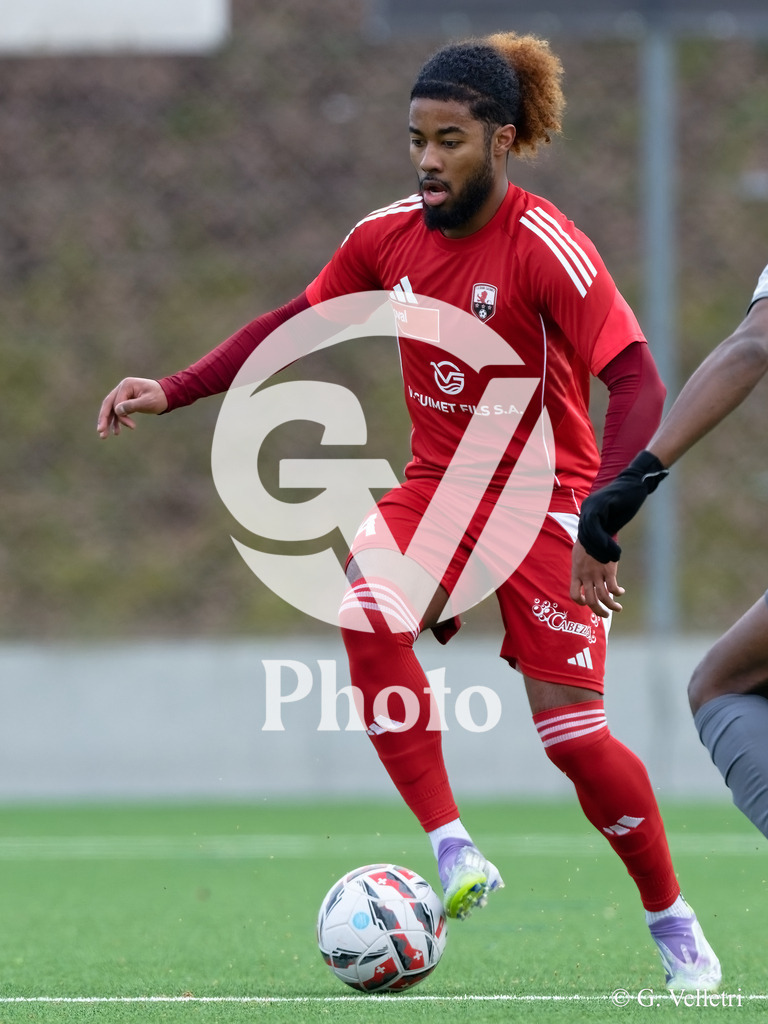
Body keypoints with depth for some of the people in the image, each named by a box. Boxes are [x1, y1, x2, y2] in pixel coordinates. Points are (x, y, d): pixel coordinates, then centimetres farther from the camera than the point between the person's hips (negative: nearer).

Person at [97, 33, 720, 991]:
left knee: (573, 736, -8)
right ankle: (454, 855, -22)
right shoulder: (389, 234, -2)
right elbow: (294, 322, 12)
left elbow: (637, 381, -24)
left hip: (541, 492, -4)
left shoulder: (545, 246, -19)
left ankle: (674, 927, 14)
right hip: (437, 483, 5)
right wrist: (172, 390, 5)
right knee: (367, 610, -28)